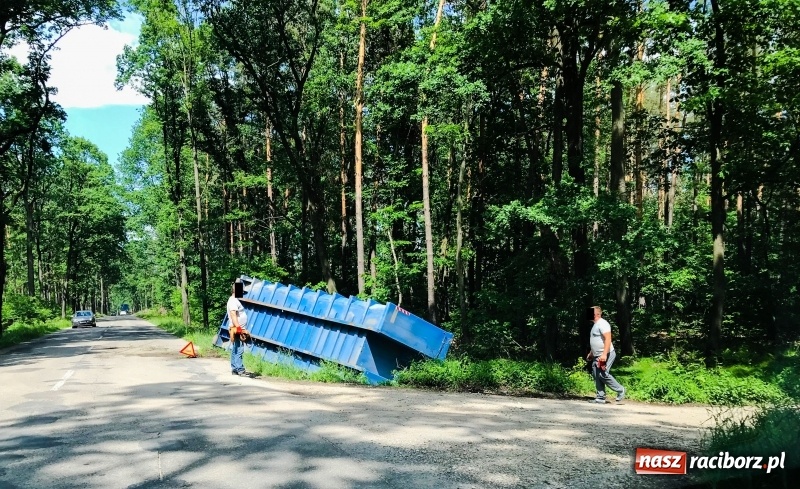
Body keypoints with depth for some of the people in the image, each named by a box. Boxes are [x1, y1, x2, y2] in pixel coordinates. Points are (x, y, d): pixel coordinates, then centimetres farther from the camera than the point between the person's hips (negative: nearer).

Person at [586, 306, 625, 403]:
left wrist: (604, 354, -30)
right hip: (597, 356, 10)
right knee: (596, 376, 5)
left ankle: (620, 390, 1)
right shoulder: (595, 325, 18)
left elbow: (608, 339, -23)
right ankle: (600, 398, 8)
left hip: (605, 355, -10)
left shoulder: (602, 324, -13)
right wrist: (591, 353, 30)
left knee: (603, 375, -15)